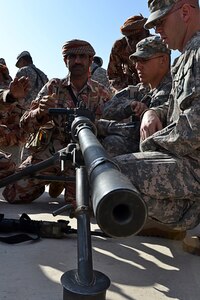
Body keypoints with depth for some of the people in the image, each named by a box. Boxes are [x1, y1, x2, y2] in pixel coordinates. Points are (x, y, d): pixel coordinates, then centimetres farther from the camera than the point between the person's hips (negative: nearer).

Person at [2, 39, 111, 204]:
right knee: (13, 193, -9)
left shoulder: (102, 93, 4)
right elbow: (26, 124, 0)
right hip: (47, 152, 1)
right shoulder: (53, 86, 6)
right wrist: (40, 112, -23)